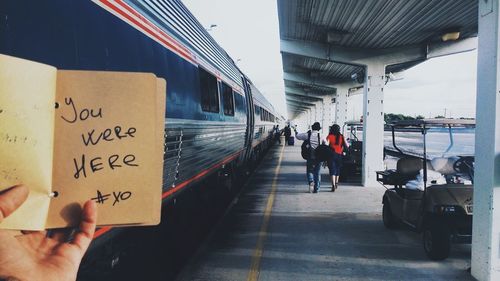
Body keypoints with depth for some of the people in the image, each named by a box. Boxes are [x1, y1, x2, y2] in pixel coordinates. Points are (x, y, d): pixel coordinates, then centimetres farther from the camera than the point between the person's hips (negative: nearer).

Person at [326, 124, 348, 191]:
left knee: (332, 170, -5)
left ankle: (333, 185, -19)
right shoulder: (341, 137, 2)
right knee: (337, 169, 20)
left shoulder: (329, 136, -5)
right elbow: (347, 146, 1)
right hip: (339, 155, 3)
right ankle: (336, 183, 34)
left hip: (332, 155, -3)